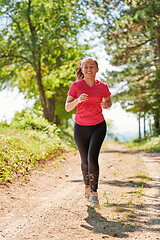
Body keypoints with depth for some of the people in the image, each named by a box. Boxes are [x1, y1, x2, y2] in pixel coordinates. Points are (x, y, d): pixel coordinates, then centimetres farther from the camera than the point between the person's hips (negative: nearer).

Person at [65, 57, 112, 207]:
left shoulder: (102, 87, -1)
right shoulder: (76, 85, -4)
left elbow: (108, 102, 17)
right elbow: (67, 107, -4)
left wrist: (106, 105, -7)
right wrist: (78, 100, -23)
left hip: (98, 126, -1)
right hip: (80, 127, 1)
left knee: (92, 158, -18)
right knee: (85, 160, 12)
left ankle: (94, 193, -11)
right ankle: (87, 186, 39)